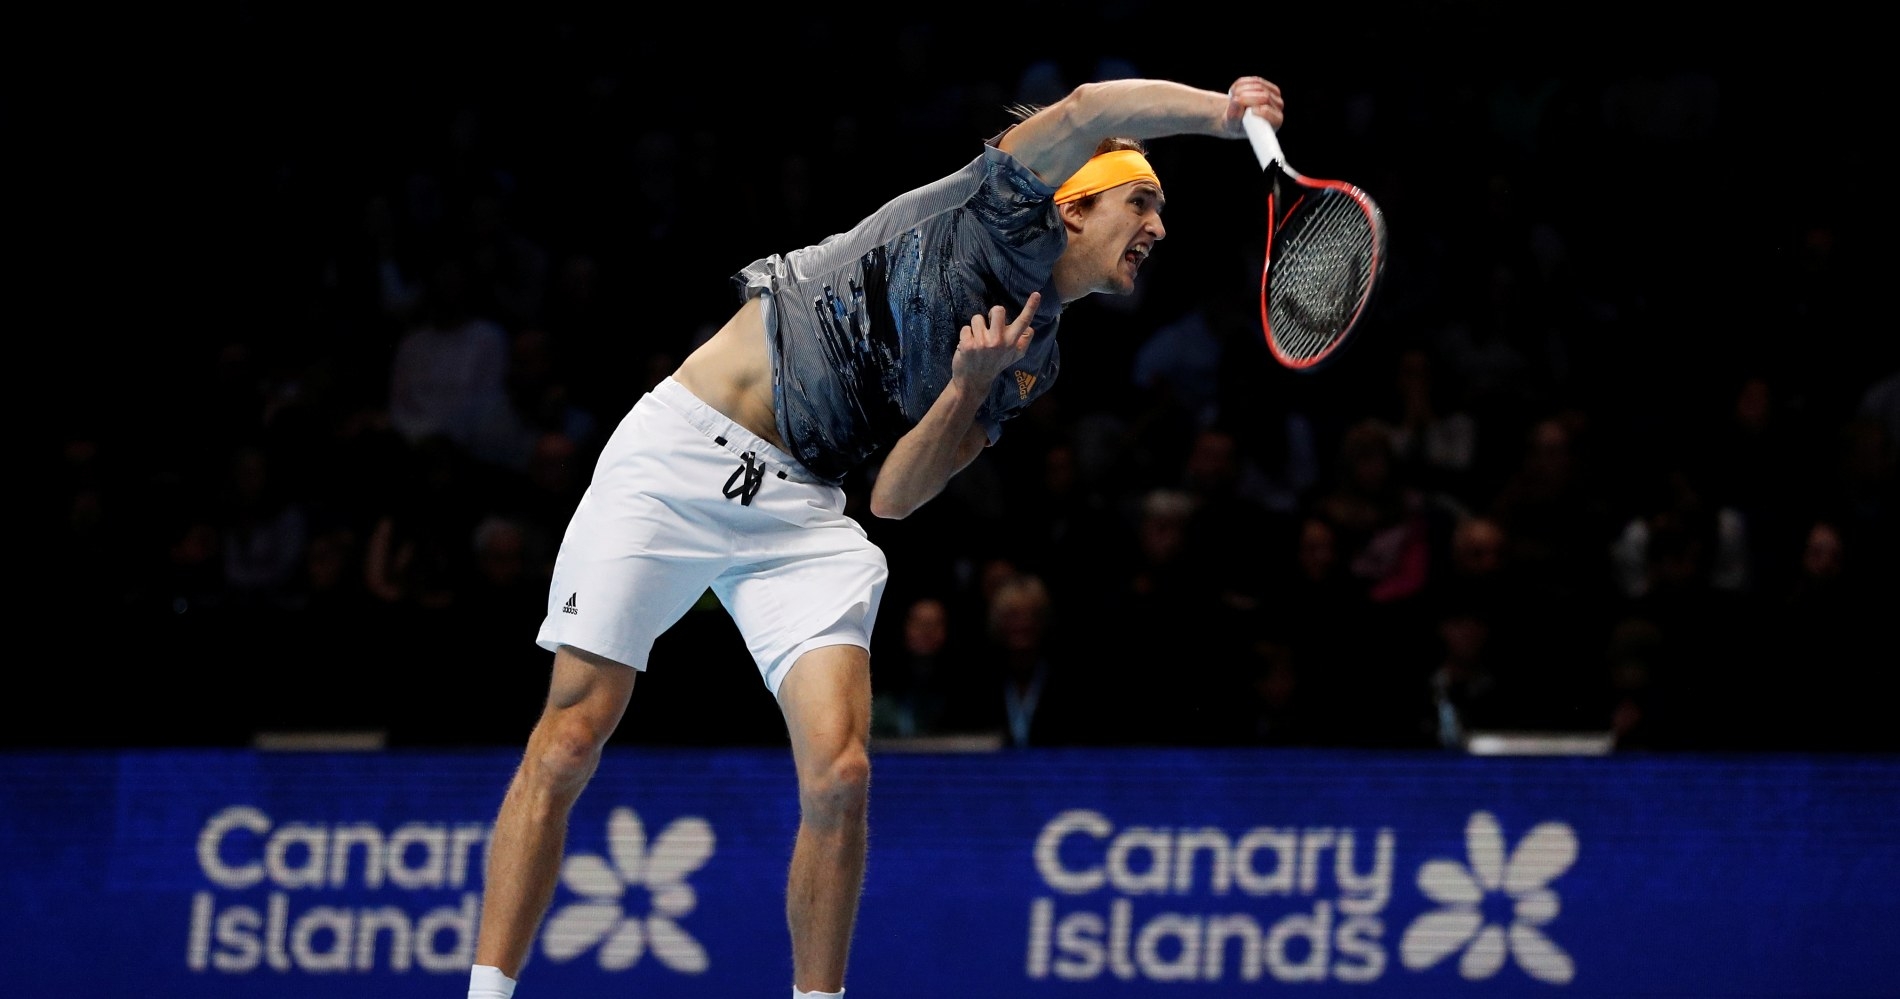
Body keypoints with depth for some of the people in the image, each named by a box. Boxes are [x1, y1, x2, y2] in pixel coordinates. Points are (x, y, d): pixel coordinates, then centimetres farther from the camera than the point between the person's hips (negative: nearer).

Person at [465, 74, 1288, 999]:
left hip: (802, 512, 5)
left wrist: (968, 390, -10)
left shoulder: (1031, 365, 13)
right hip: (679, 459, -5)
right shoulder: (1009, 210, -1)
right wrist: (1219, 112, -33)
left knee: (838, 773, -15)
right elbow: (1087, 112, -21)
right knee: (567, 746, -8)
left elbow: (895, 496, 4)